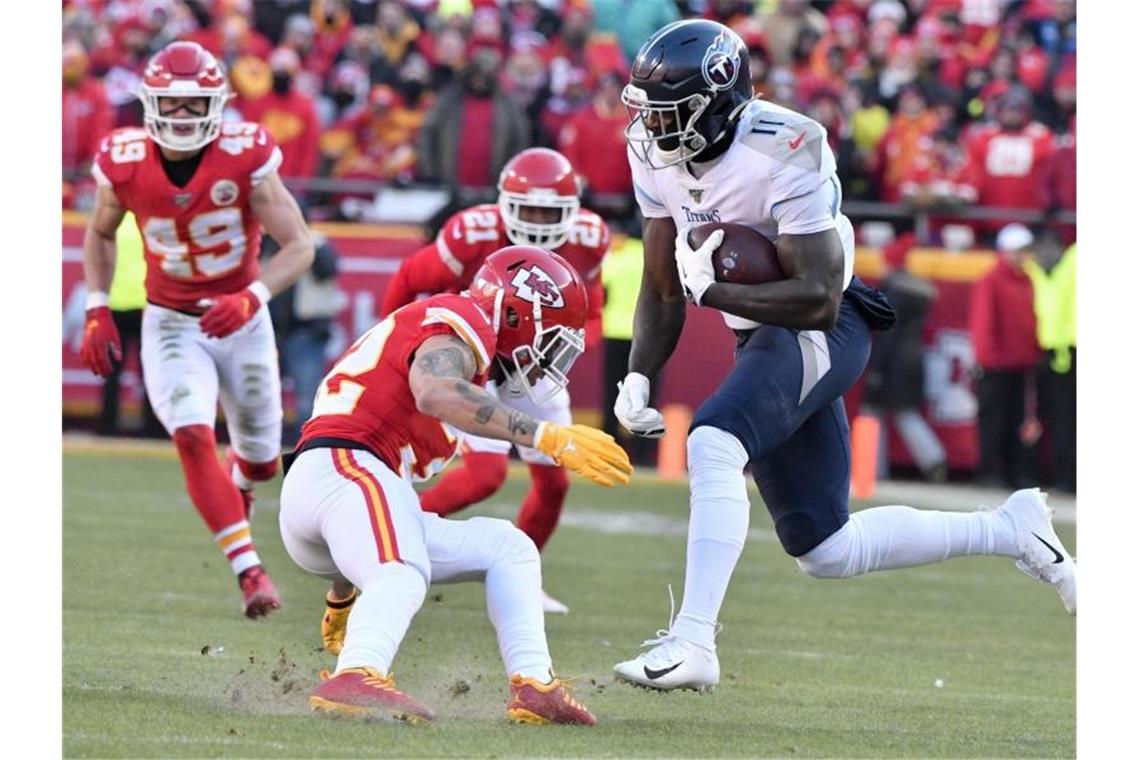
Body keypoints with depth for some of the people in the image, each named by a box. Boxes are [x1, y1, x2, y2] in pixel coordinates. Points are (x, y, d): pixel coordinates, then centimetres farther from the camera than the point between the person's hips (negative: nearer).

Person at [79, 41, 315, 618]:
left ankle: (238, 485, 53)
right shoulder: (124, 165, -13)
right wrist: (98, 312, 0)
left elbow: (299, 246, -17)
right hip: (171, 325, 0)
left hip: (241, 324, 0)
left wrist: (252, 298, -33)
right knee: (192, 436, -25)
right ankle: (249, 570, -26)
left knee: (261, 457, 14)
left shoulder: (244, 159, -20)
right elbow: (100, 234, 8)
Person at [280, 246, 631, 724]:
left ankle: (533, 686, -7)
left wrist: (342, 599, 39)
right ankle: (356, 680, -63)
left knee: (507, 547, 14)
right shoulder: (462, 320, 0)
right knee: (402, 577, -36)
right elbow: (434, 392, -25)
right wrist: (547, 437, -28)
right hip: (339, 469, -10)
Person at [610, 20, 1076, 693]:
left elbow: (817, 301, -26)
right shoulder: (656, 156, -2)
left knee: (713, 443, -34)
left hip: (822, 333, -9)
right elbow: (664, 289, 7)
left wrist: (710, 289, -25)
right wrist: (638, 377, -5)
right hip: (764, 337, 9)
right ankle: (1009, 532, 24)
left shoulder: (784, 155, -24)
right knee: (825, 553, 10)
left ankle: (693, 642, -37)